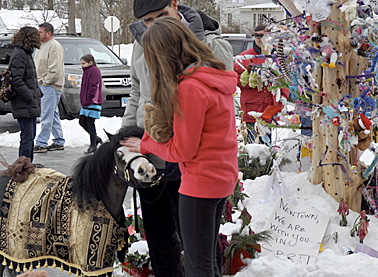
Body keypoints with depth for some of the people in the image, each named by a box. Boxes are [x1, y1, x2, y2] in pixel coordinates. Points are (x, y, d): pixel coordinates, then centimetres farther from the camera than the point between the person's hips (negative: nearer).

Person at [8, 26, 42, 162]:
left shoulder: (26, 53, 18)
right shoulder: (19, 54, -14)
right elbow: (17, 81, -20)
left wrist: (37, 94, 14)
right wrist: (31, 99, -18)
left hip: (30, 105, 10)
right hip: (24, 105, -10)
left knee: (31, 136, 15)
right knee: (27, 137, -8)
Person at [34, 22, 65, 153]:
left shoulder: (55, 46, -13)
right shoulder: (42, 46, 18)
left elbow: (55, 69, -19)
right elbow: (38, 65, 25)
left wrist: (46, 82, -15)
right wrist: (39, 82, 14)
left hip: (50, 86, -10)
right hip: (42, 85, 10)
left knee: (46, 116, -8)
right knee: (53, 115, 13)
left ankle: (41, 144, -8)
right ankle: (59, 142, 20)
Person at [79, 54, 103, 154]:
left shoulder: (94, 71, -12)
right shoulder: (87, 71, 19)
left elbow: (93, 87, -19)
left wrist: (88, 100, -20)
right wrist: (84, 101, 17)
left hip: (93, 102, -10)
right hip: (86, 103, 10)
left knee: (90, 122, -7)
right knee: (82, 121, 9)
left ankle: (93, 145, 1)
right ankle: (96, 138, 21)